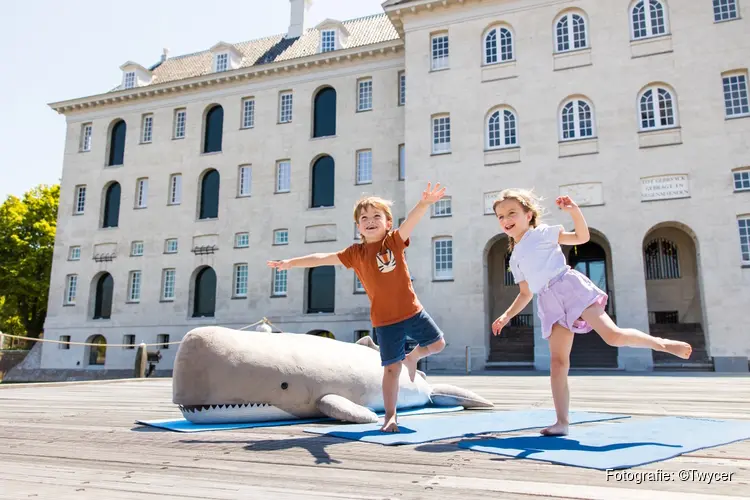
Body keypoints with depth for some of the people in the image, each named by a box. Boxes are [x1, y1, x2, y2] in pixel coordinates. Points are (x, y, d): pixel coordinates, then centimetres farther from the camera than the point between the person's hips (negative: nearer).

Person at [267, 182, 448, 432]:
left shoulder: (394, 241, -4)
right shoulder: (356, 253, -1)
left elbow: (411, 220, -22)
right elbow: (323, 258, -1)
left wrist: (424, 203, -42)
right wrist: (290, 263, -3)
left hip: (412, 310, 1)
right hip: (385, 320, -1)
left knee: (437, 343, 9)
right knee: (391, 368, 1)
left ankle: (412, 357, 38)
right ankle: (390, 416, 13)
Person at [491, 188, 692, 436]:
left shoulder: (542, 232, 7)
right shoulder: (515, 259, 21)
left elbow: (581, 237, 2)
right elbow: (525, 293, 28)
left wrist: (574, 211, -13)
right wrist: (506, 316, 19)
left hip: (569, 286, -5)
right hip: (550, 303, 5)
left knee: (613, 335, -20)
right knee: (558, 361, -2)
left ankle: (662, 344, 5)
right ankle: (562, 422, -2)